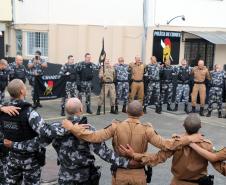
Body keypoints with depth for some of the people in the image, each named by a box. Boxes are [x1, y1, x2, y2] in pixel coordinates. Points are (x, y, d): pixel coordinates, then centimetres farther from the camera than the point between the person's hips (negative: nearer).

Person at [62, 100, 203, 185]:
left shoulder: (116, 127, -15)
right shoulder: (146, 129, -16)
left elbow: (94, 137, -19)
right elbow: (164, 144, -19)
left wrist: (73, 128, -14)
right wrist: (189, 139, -14)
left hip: (120, 173, 0)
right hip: (139, 174, 0)